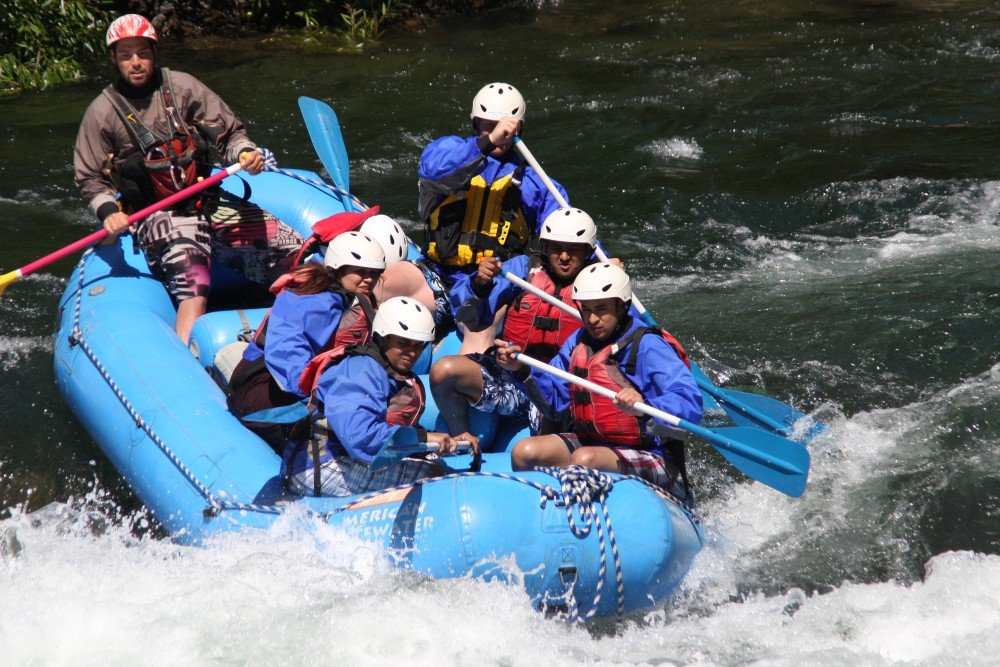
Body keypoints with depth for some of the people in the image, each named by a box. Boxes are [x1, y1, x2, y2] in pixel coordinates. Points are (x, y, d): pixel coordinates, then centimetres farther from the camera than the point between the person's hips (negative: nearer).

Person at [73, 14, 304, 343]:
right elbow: (90, 179, 3)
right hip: (155, 215, -4)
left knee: (291, 250, -5)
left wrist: (245, 152, -16)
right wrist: (108, 211, -16)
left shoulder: (182, 87, 3)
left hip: (207, 202, 4)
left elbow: (229, 132, 5)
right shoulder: (103, 112, -1)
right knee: (194, 291, -33)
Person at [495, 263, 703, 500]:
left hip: (650, 457, -7)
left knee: (584, 459, -34)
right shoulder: (578, 342, 7)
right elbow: (556, 399, 11)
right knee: (524, 452, -12)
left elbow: (691, 404, -27)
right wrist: (522, 370, -5)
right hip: (587, 441, 7)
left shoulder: (648, 346, -16)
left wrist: (644, 408, -45)